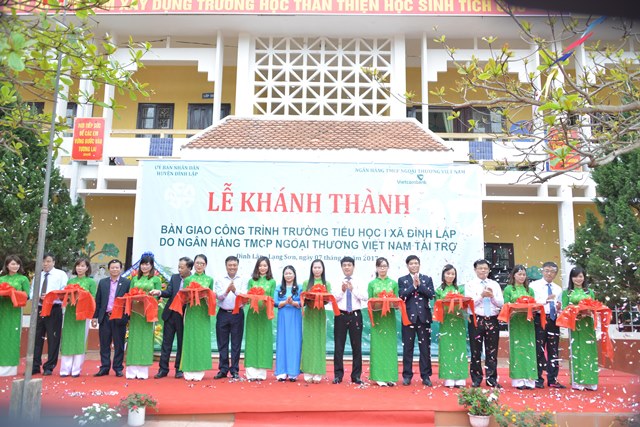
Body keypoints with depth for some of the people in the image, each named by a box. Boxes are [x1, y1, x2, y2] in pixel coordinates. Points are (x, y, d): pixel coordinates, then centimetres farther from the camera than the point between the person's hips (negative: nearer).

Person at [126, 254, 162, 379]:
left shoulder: (156, 279, 6)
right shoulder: (135, 279, 15)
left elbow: (158, 296, 2)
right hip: (135, 312, 3)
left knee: (145, 340, -1)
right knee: (134, 339, 1)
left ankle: (143, 371, 2)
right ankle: (131, 371, 4)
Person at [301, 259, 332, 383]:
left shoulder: (327, 284, 9)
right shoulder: (306, 283, 8)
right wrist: (309, 302, -18)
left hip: (320, 314, 0)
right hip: (309, 313, 0)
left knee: (320, 341, 0)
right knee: (308, 341, -1)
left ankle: (317, 373, 3)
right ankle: (308, 373, 3)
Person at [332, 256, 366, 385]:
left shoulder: (359, 283, 5)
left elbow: (365, 297, -7)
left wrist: (353, 289, -14)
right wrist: (342, 291, -16)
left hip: (355, 315, 0)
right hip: (341, 315, 0)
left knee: (356, 346, 6)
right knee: (338, 346, 3)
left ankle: (356, 375, 16)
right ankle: (338, 374, 14)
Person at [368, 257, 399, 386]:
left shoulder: (394, 283, 8)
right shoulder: (372, 284, 6)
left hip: (390, 317, 1)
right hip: (377, 317, 0)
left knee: (390, 345, 0)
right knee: (377, 346, -1)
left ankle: (390, 376, 7)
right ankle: (379, 377, 4)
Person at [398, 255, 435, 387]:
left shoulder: (427, 279, 10)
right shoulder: (402, 280, 7)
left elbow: (431, 294, -3)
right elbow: (402, 296, -7)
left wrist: (420, 284, -11)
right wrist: (414, 285, -13)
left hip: (424, 317, 1)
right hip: (408, 316, -1)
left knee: (425, 348, 4)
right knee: (408, 348, 4)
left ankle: (426, 376, 13)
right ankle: (407, 375, 13)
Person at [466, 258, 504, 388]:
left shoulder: (495, 284, 13)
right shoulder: (470, 285, 4)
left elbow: (501, 303, 6)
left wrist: (492, 296, -11)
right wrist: (482, 295, -17)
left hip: (492, 320, 3)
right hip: (476, 319, -2)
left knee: (492, 351, 6)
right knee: (476, 351, 3)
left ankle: (492, 379, 16)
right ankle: (476, 379, 13)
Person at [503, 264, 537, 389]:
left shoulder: (529, 290, 14)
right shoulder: (508, 289, 5)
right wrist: (515, 309, -18)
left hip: (528, 321, 3)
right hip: (515, 321, -3)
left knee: (528, 348, 1)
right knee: (517, 348, -3)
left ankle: (529, 379, 5)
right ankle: (518, 380, 1)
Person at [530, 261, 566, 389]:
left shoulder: (558, 289, 15)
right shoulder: (534, 285, 0)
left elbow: (559, 309, 14)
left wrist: (559, 308, -9)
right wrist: (545, 300, -23)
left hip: (553, 320, 5)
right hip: (539, 319, -4)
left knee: (553, 350, 7)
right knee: (539, 350, -1)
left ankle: (552, 379, 15)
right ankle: (538, 379, 7)